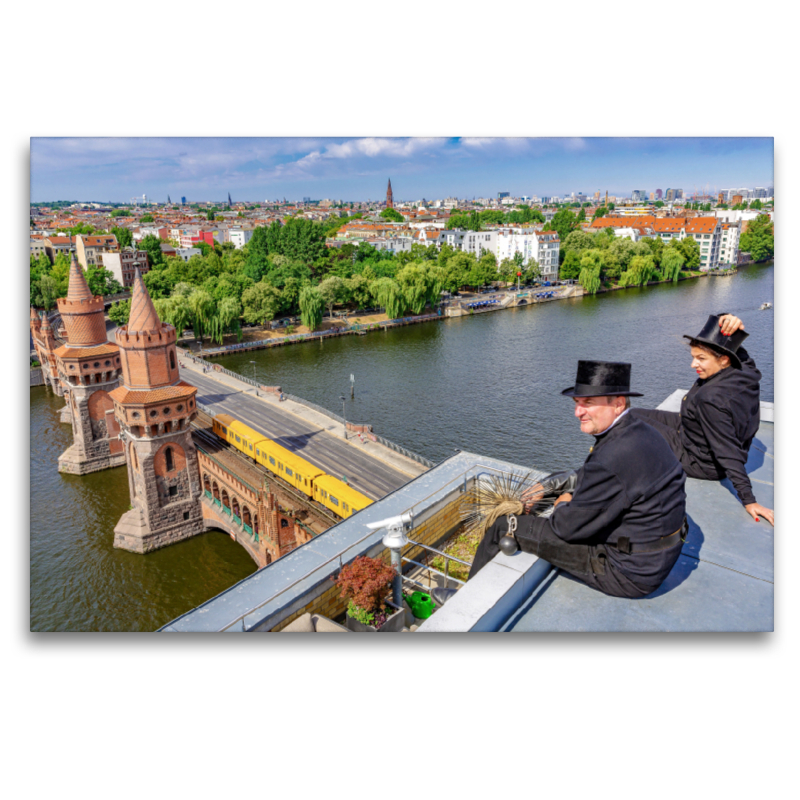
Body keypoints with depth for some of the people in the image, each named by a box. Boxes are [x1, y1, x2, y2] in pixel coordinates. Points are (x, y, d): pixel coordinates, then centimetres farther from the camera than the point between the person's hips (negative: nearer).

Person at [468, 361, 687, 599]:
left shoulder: (612, 459, -31)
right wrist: (549, 486, 16)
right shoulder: (642, 432, 0)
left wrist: (563, 505, 1)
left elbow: (568, 527, -20)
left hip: (629, 572, -9)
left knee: (506, 528, -3)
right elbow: (588, 477, 18)